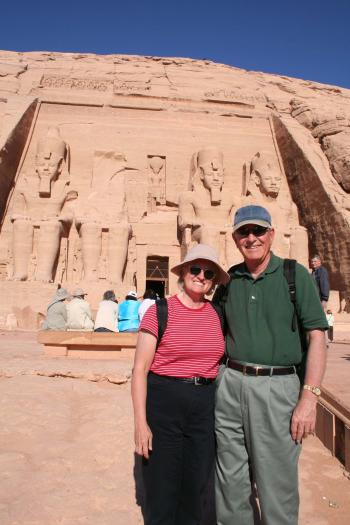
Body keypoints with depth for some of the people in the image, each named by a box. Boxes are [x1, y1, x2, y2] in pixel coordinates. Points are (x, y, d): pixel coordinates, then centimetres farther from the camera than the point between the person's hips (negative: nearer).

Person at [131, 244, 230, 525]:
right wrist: (141, 422, -13)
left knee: (195, 488, 18)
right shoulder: (159, 312, -9)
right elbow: (140, 369, -9)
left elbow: (222, 363, 13)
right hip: (163, 406, -3)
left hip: (206, 408, 4)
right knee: (162, 491, 10)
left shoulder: (218, 315, 3)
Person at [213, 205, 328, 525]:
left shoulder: (295, 274, -3)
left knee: (277, 487, 8)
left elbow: (317, 337, -7)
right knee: (231, 482, 17)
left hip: (277, 387, -3)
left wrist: (309, 399, -13)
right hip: (230, 385, 4)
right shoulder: (229, 280, 7)